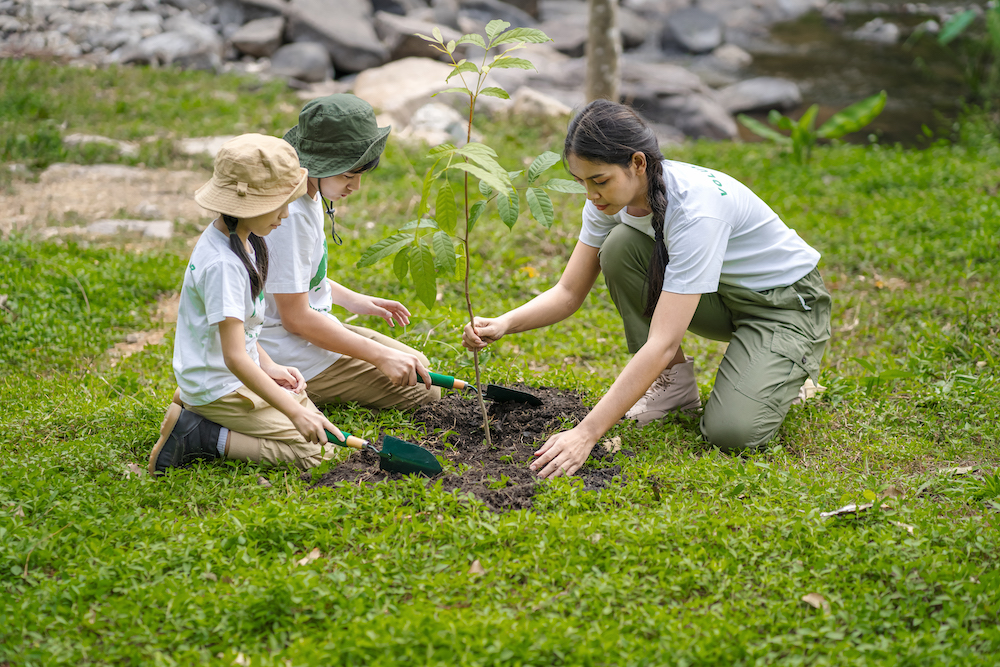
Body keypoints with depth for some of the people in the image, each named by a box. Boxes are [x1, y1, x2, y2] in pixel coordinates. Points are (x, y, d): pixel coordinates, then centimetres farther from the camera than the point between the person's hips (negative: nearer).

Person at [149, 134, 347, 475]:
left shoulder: (240, 240, 4)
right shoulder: (223, 264, -28)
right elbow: (235, 357, -30)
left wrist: (268, 366, 5)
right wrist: (294, 412, -30)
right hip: (220, 388, -10)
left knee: (311, 420, 16)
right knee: (310, 450, -12)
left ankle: (194, 408, 12)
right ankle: (196, 437, -8)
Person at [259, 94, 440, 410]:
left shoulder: (307, 193, 3)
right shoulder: (288, 214, -28)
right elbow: (295, 318, -25)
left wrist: (351, 299, 12)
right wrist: (381, 356, -23)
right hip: (291, 356, -10)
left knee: (417, 365, 20)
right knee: (425, 392, -7)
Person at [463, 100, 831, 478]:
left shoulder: (695, 207, -36)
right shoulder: (615, 195, -15)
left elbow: (662, 344, -40)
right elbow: (569, 292, -7)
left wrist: (587, 433, -45)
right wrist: (505, 324, -29)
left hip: (785, 302, -7)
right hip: (718, 296, 7)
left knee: (732, 432, -29)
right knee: (619, 247, -21)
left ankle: (781, 374, 6)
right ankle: (676, 382, -3)